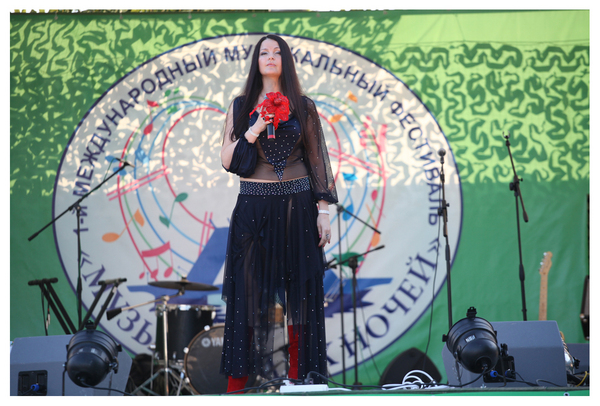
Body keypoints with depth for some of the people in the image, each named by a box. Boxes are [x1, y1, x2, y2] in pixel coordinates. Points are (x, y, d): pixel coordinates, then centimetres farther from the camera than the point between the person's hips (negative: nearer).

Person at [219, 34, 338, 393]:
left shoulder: (304, 107, 7)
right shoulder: (241, 106, 8)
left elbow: (318, 161, 5)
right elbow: (227, 160, 2)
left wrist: (324, 210, -3)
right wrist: (256, 129, -11)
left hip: (297, 206, 0)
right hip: (253, 206, 0)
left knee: (298, 290, 0)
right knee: (249, 291, -2)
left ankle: (298, 376, 5)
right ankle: (237, 380, 1)